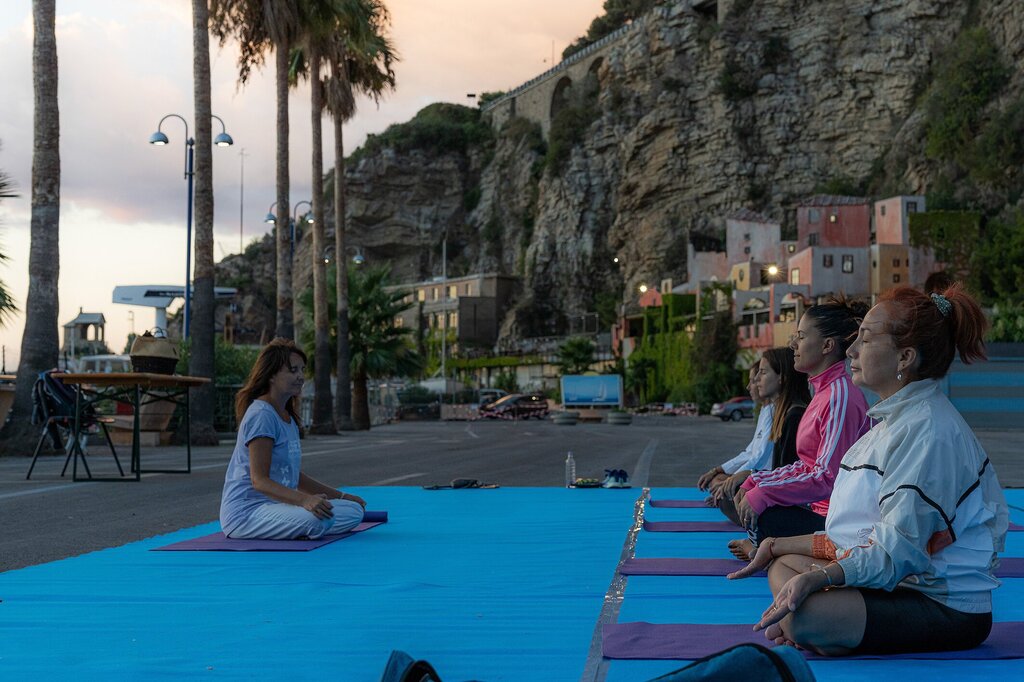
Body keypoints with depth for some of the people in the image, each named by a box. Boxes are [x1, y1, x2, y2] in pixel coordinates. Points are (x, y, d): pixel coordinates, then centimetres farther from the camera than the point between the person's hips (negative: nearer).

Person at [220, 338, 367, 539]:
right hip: (245, 512, -9)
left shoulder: (288, 417, 17)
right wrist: (304, 500, -34)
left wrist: (341, 496, 18)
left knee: (354, 510, -2)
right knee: (317, 517, -36)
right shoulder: (262, 415, -14)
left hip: (276, 505, 9)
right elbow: (259, 480, -21)